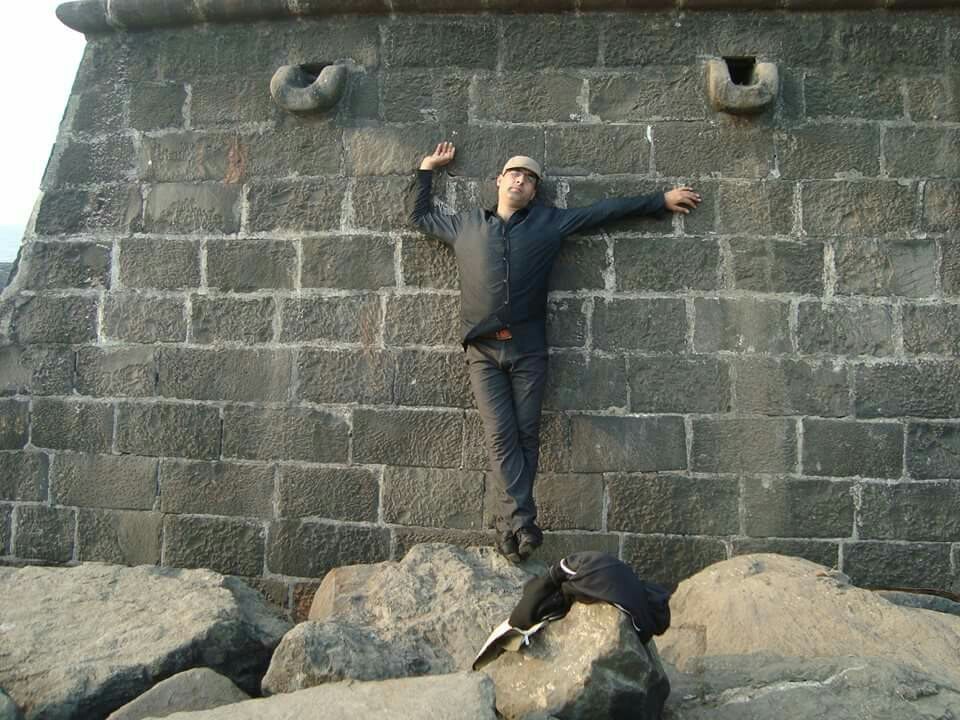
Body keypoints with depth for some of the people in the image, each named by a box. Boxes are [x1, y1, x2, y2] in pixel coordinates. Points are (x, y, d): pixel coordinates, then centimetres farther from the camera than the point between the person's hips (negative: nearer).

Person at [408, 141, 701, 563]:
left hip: (528, 348, 0)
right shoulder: (465, 225, 16)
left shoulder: (550, 222, 13)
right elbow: (419, 216, 31)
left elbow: (608, 210, 16)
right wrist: (427, 168, 32)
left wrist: (662, 200, 19)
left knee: (525, 436, -2)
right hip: (483, 350, 0)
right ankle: (523, 521, -13)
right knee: (501, 437, -10)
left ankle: (509, 525, 4)